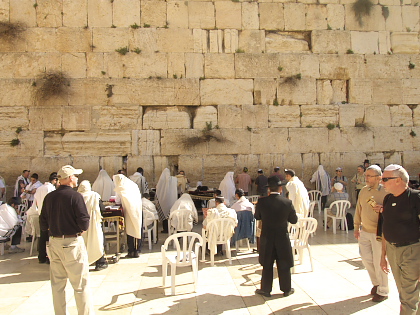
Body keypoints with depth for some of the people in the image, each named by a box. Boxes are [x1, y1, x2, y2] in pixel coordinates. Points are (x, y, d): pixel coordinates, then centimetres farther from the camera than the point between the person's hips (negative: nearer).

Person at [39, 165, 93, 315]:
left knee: (57, 284, 16)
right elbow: (84, 223, -17)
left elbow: (43, 224, 8)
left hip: (54, 242, 6)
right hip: (72, 242, -6)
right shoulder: (75, 196, -14)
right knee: (80, 284, 2)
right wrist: (81, 228, 4)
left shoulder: (49, 197, 4)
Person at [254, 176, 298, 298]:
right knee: (284, 265, 14)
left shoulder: (262, 201, -12)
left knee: (267, 265, 12)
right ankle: (287, 289, 27)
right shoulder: (287, 202, -13)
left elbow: (257, 217, 2)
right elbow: (294, 220, -2)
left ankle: (266, 289, 22)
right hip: (283, 239, 0)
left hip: (266, 239, 0)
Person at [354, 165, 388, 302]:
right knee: (366, 258, 13)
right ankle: (376, 283, 36)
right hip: (364, 231, 6)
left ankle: (383, 291, 20)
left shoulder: (385, 192, -14)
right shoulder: (364, 190, 6)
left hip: (378, 233, -6)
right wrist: (356, 227, 16)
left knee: (378, 262, 2)